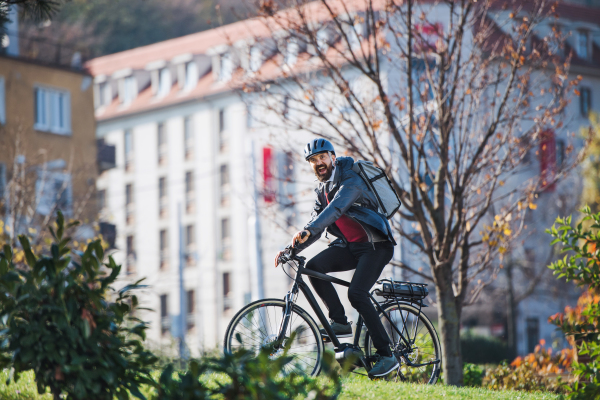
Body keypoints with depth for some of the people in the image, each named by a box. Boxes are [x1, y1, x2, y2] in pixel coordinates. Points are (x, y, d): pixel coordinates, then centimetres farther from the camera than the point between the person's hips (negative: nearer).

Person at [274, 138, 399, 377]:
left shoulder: (351, 181, -16)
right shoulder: (322, 191, 10)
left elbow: (336, 208, -34)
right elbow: (316, 226, 11)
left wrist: (308, 231, -48)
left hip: (376, 246, -8)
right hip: (350, 246, 8)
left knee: (356, 294, -23)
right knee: (314, 266, -18)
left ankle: (387, 356, -15)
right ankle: (340, 322, -8)